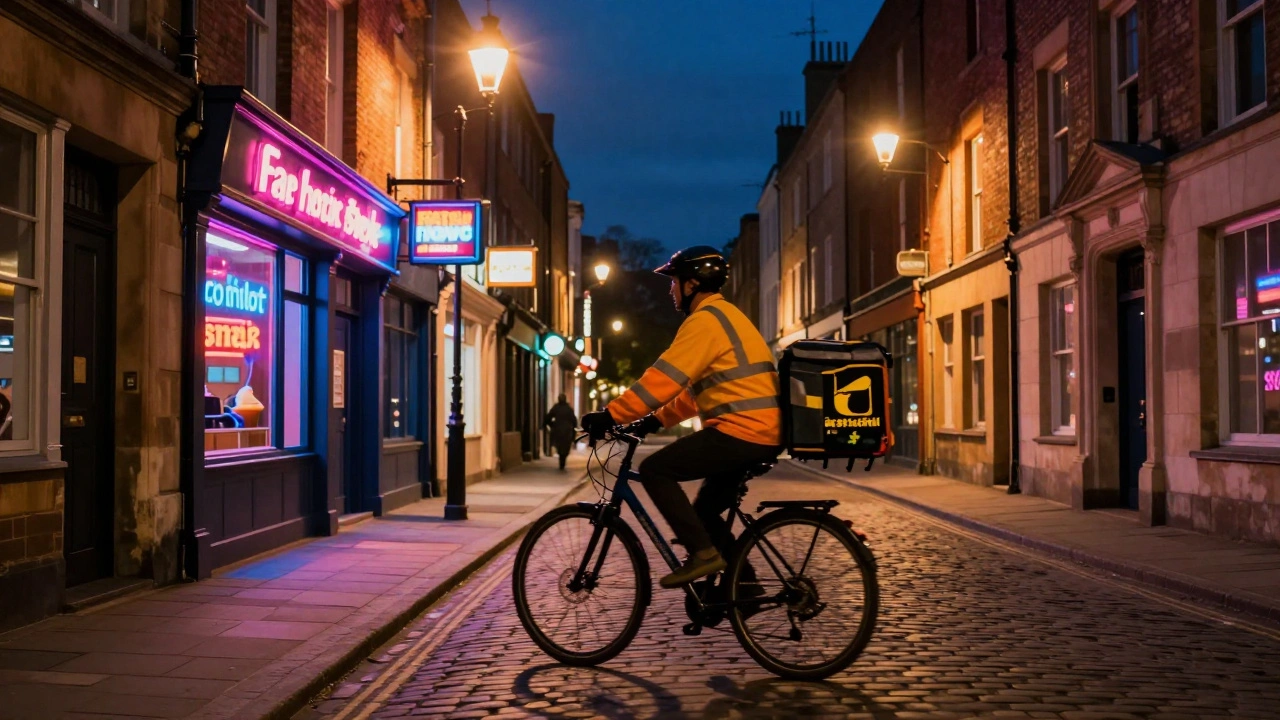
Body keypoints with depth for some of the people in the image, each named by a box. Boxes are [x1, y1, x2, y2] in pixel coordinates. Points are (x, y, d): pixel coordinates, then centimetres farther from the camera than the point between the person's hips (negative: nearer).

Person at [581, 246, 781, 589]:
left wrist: (610, 416, -14)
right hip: (763, 433, 10)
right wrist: (657, 419, 20)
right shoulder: (724, 316, 23)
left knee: (654, 470, -10)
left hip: (742, 430, -10)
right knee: (705, 510, 18)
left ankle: (702, 552, -11)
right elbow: (696, 388, 26)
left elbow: (664, 377, -17)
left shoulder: (705, 320, -10)